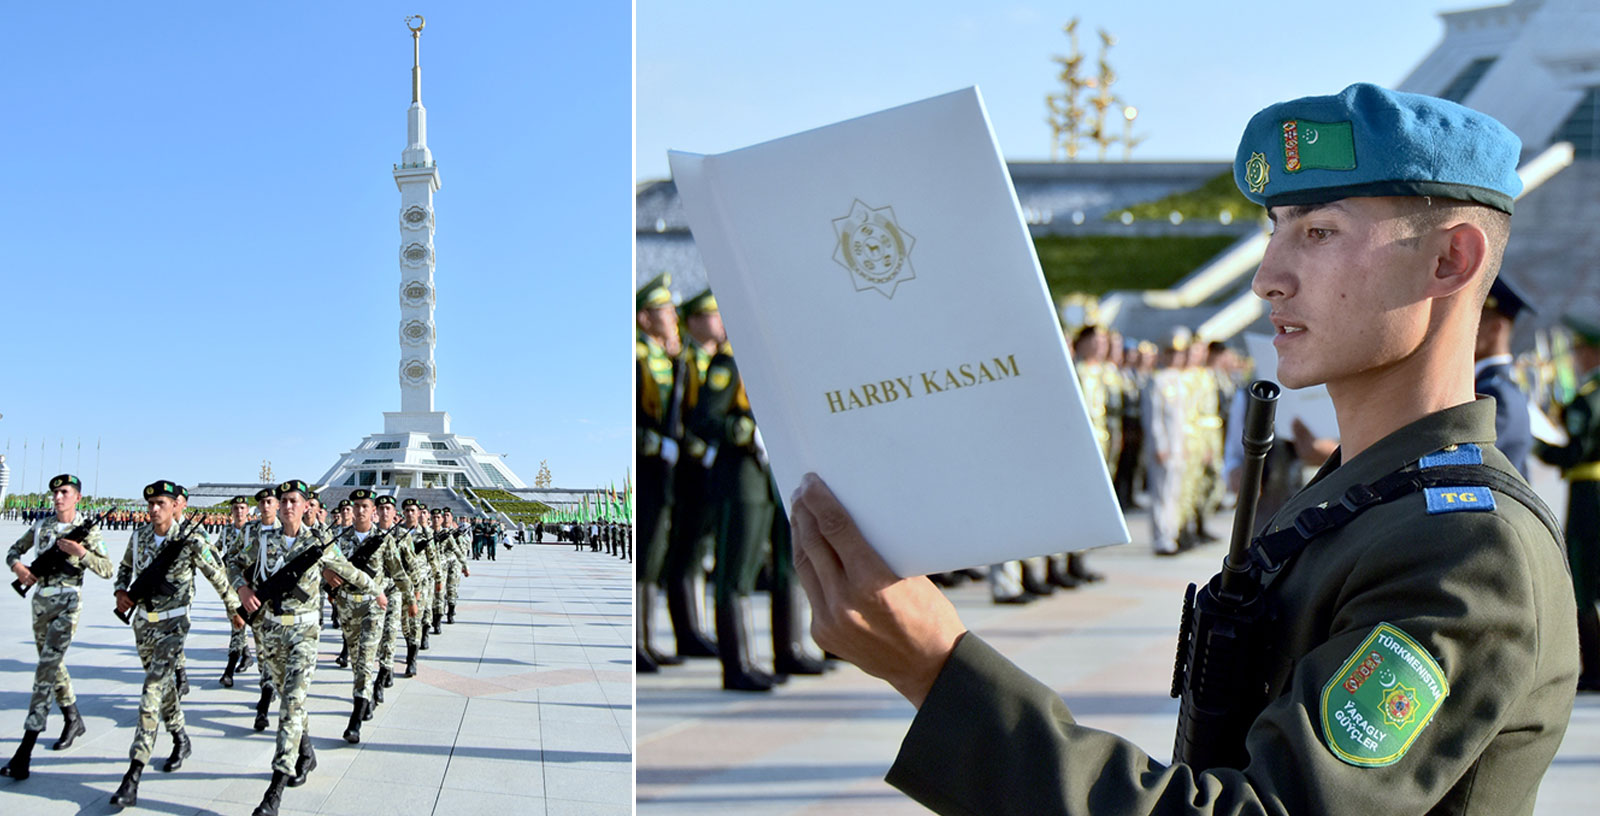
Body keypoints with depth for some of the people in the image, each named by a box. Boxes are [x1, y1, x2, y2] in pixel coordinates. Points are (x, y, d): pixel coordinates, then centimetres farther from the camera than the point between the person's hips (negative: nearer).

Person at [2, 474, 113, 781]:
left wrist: (80, 551, -21)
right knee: (53, 665, 16)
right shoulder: (41, 526, 10)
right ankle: (73, 720, 36)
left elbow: (107, 569, -7)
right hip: (41, 600, 6)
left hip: (67, 603, -6)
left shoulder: (87, 531, -4)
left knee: (46, 670, -14)